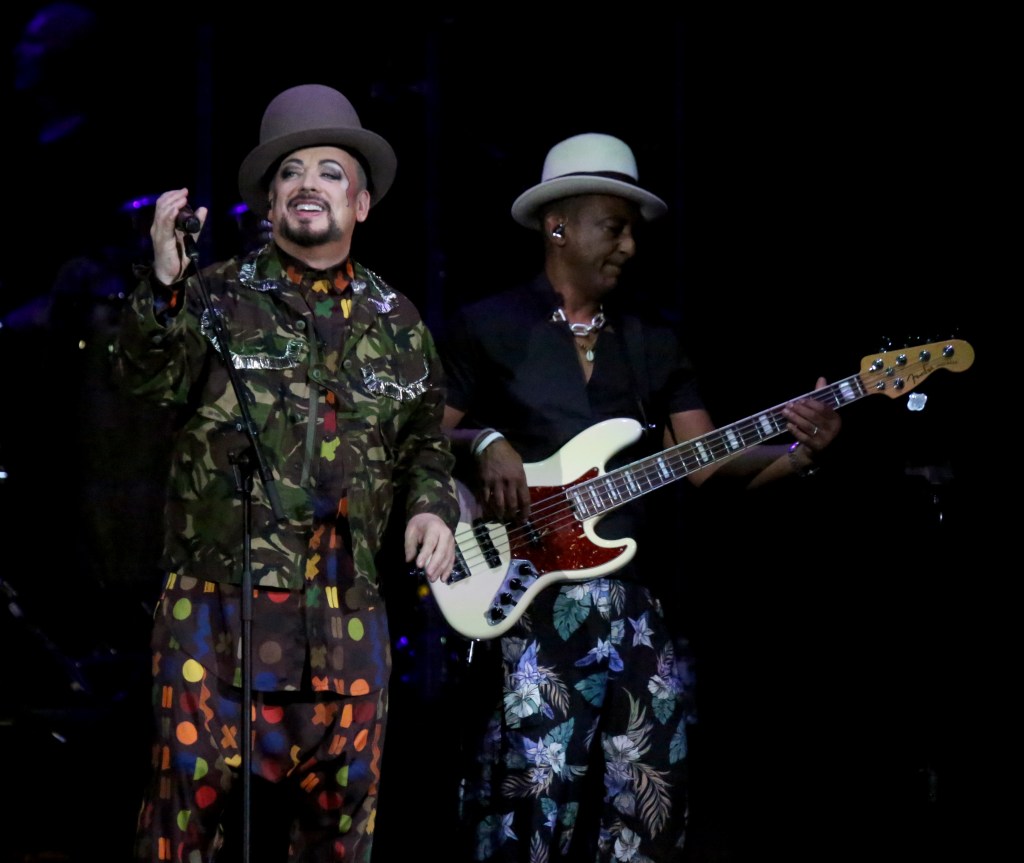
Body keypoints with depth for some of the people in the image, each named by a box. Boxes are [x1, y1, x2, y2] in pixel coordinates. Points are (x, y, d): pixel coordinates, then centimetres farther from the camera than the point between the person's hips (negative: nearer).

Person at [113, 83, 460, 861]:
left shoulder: (397, 322, 14)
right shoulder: (217, 296, 3)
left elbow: (426, 440, 23)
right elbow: (149, 380, -13)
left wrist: (432, 506, 4)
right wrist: (164, 283, -28)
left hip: (345, 607, 3)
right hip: (218, 594, -3)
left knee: (341, 797, 7)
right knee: (198, 783, -6)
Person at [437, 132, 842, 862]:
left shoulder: (656, 343, 16)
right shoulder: (487, 329, 4)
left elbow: (706, 464, 7)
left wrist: (798, 452, -9)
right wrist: (480, 445, -17)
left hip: (634, 606, 5)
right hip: (524, 598, -5)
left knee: (649, 796, 3)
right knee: (536, 792, -9)